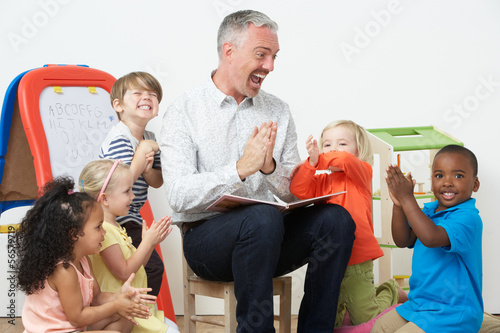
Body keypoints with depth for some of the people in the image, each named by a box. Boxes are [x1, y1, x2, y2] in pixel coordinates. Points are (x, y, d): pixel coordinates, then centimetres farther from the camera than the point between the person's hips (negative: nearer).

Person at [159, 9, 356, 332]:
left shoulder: (278, 111, 12)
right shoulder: (184, 112, -2)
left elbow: (296, 192, 6)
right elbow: (179, 196, -14)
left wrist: (269, 167, -15)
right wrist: (241, 169, -23)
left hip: (266, 239, 5)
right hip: (206, 238, -4)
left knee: (336, 218, -20)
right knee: (263, 218, -35)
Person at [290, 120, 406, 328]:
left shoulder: (362, 172, -2)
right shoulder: (321, 180, 12)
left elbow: (345, 160, -25)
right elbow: (298, 190, -7)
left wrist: (320, 159, -11)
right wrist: (312, 162, -20)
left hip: (356, 263, -5)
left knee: (366, 320, 3)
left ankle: (391, 292, 31)